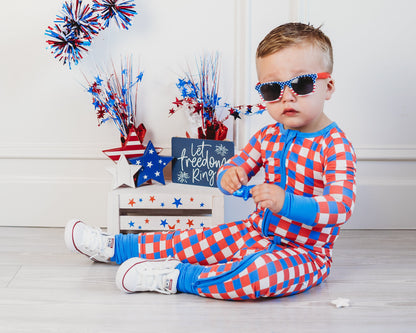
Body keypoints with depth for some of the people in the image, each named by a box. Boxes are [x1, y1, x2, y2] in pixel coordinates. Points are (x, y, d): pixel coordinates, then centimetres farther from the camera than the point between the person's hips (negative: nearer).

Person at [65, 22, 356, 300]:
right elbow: (234, 166, 10)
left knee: (272, 271, -40)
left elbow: (341, 207, -28)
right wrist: (230, 176, -16)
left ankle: (178, 277, -32)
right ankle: (115, 247, 23)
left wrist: (286, 202, -41)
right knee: (194, 240, 7)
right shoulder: (268, 137, 3)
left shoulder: (335, 146, -19)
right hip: (257, 232, 7)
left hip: (305, 252, -7)